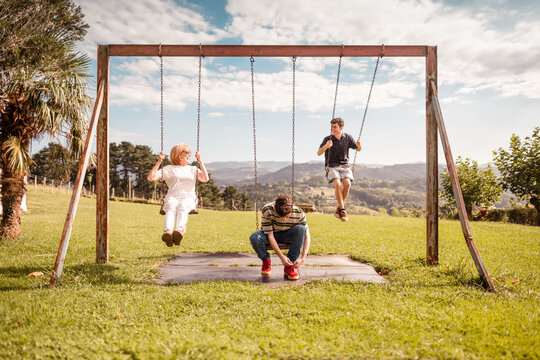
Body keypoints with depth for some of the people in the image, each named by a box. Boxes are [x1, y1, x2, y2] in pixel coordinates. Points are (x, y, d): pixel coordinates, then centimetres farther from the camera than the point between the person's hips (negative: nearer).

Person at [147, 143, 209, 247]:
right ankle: (168, 231, -63)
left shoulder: (193, 169, 28)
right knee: (171, 208, -37)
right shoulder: (168, 169, 22)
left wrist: (200, 161, 7)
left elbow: (205, 179, 10)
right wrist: (159, 162, 7)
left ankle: (180, 229, -65)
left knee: (183, 207, -36)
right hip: (172, 198, 0)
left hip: (188, 198, 0)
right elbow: (151, 178, 12)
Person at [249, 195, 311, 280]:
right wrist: (281, 256, -31)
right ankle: (266, 260, -3)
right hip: (271, 235, -1)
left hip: (287, 236, 1)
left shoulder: (299, 213, -24)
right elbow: (270, 235, -26)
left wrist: (303, 258, -30)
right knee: (254, 237, -36)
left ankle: (289, 267, -21)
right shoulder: (267, 210, -30)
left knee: (300, 229, -32)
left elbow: (306, 236, -19)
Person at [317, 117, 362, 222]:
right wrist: (326, 146, -32)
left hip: (344, 166, 2)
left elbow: (358, 149, 12)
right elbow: (318, 153, -12)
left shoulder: (347, 137, 3)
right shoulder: (328, 139, -4)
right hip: (332, 167, -2)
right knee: (338, 184, -28)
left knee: (347, 183, -25)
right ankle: (342, 210, -17)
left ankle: (339, 209, -8)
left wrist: (359, 146, -13)